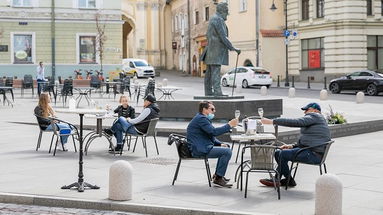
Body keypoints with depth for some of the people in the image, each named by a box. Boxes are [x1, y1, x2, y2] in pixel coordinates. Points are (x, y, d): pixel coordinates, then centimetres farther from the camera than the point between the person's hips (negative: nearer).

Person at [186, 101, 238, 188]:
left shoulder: (202, 118, 20)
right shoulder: (201, 119, -14)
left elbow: (211, 136, 22)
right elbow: (214, 131, -25)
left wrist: (220, 144, 5)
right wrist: (229, 125, -19)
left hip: (202, 147, 11)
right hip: (199, 150, -11)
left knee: (226, 147, 21)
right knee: (227, 151, -19)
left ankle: (217, 175, 22)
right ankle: (218, 179, -12)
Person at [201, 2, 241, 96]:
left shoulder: (213, 18, 19)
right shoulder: (218, 20, -14)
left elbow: (208, 35, 24)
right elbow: (223, 36, -20)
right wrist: (233, 48, -19)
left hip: (211, 49, 10)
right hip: (216, 49, -10)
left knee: (210, 71, 8)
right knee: (216, 71, -15)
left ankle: (208, 91, 10)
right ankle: (217, 91, -20)